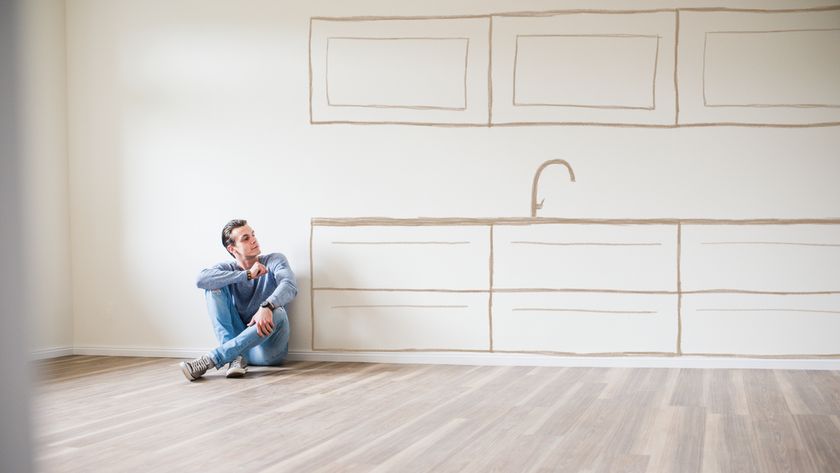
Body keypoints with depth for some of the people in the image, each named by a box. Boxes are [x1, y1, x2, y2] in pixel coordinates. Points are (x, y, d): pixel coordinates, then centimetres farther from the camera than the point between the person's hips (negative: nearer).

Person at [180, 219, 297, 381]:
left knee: (277, 313, -34)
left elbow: (290, 286, -22)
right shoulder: (227, 269, 6)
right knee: (214, 286, -10)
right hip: (239, 339, 2)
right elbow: (201, 280, -18)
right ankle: (236, 356, -27)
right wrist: (247, 275, -21)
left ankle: (209, 360, -34)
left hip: (268, 348, -2)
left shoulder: (274, 260, 1)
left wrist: (266, 307, -42)